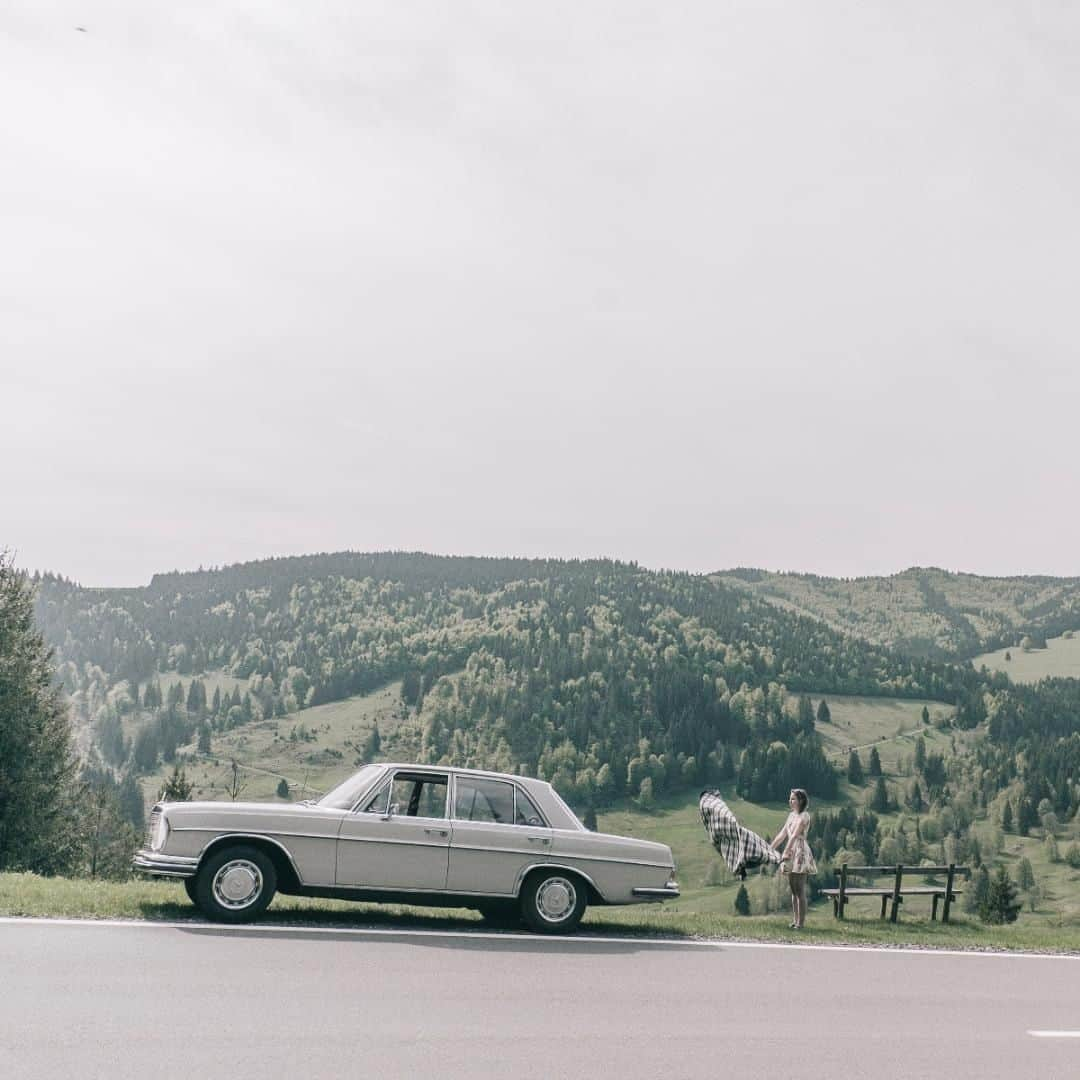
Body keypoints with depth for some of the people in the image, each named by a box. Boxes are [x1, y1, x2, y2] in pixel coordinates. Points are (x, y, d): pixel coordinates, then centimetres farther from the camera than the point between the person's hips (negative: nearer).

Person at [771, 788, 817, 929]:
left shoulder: (804, 816, -10)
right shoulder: (791, 815, 15)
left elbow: (795, 835, -21)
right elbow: (782, 834, 17)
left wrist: (786, 851, -29)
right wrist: (770, 849, 15)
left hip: (800, 853, -8)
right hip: (791, 854, 8)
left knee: (800, 890, -7)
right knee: (793, 890, 9)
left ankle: (801, 923, -6)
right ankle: (795, 921, 14)